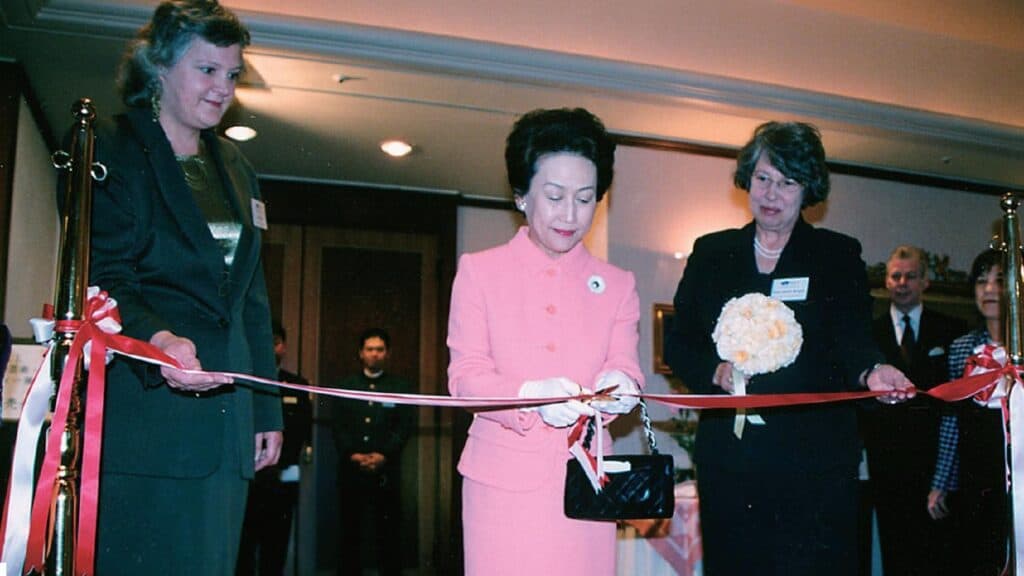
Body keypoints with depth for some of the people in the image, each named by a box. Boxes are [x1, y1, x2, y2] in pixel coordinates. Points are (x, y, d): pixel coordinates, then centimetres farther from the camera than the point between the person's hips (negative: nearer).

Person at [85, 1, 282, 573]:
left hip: (224, 420, 6)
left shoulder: (236, 170, 20)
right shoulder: (108, 151, 0)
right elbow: (101, 279, -10)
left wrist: (267, 409, 15)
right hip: (139, 414, -6)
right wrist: (155, 338, -30)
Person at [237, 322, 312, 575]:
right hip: (246, 478, -2)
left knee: (275, 552, 4)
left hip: (282, 480, 2)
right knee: (243, 550, -6)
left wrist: (278, 463, -2)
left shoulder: (298, 385, 12)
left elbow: (304, 433, 9)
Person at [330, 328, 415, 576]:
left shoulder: (401, 388, 11)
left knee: (388, 532, -2)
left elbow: (405, 426, 0)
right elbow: (337, 425, 6)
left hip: (386, 470, -1)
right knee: (350, 530, 3)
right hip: (351, 470, 1)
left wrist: (384, 455, -13)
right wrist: (352, 454, -10)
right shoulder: (345, 386, 15)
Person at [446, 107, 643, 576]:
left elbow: (624, 364, 5)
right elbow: (465, 375, -3)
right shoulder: (478, 270, 4)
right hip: (504, 480, -2)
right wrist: (531, 395, -22)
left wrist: (618, 385, -20)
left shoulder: (617, 285, 12)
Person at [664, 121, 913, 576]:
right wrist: (717, 371, -12)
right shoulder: (711, 253, 11)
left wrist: (870, 372, -28)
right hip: (727, 459, 2)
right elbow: (679, 342, 9)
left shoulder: (838, 255, 8)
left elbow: (851, 338, -5)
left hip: (815, 463, -1)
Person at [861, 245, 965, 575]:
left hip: (935, 451, 0)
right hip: (887, 457, 0)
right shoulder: (869, 333, 8)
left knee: (937, 546, 0)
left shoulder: (951, 331, 9)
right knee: (894, 546, 5)